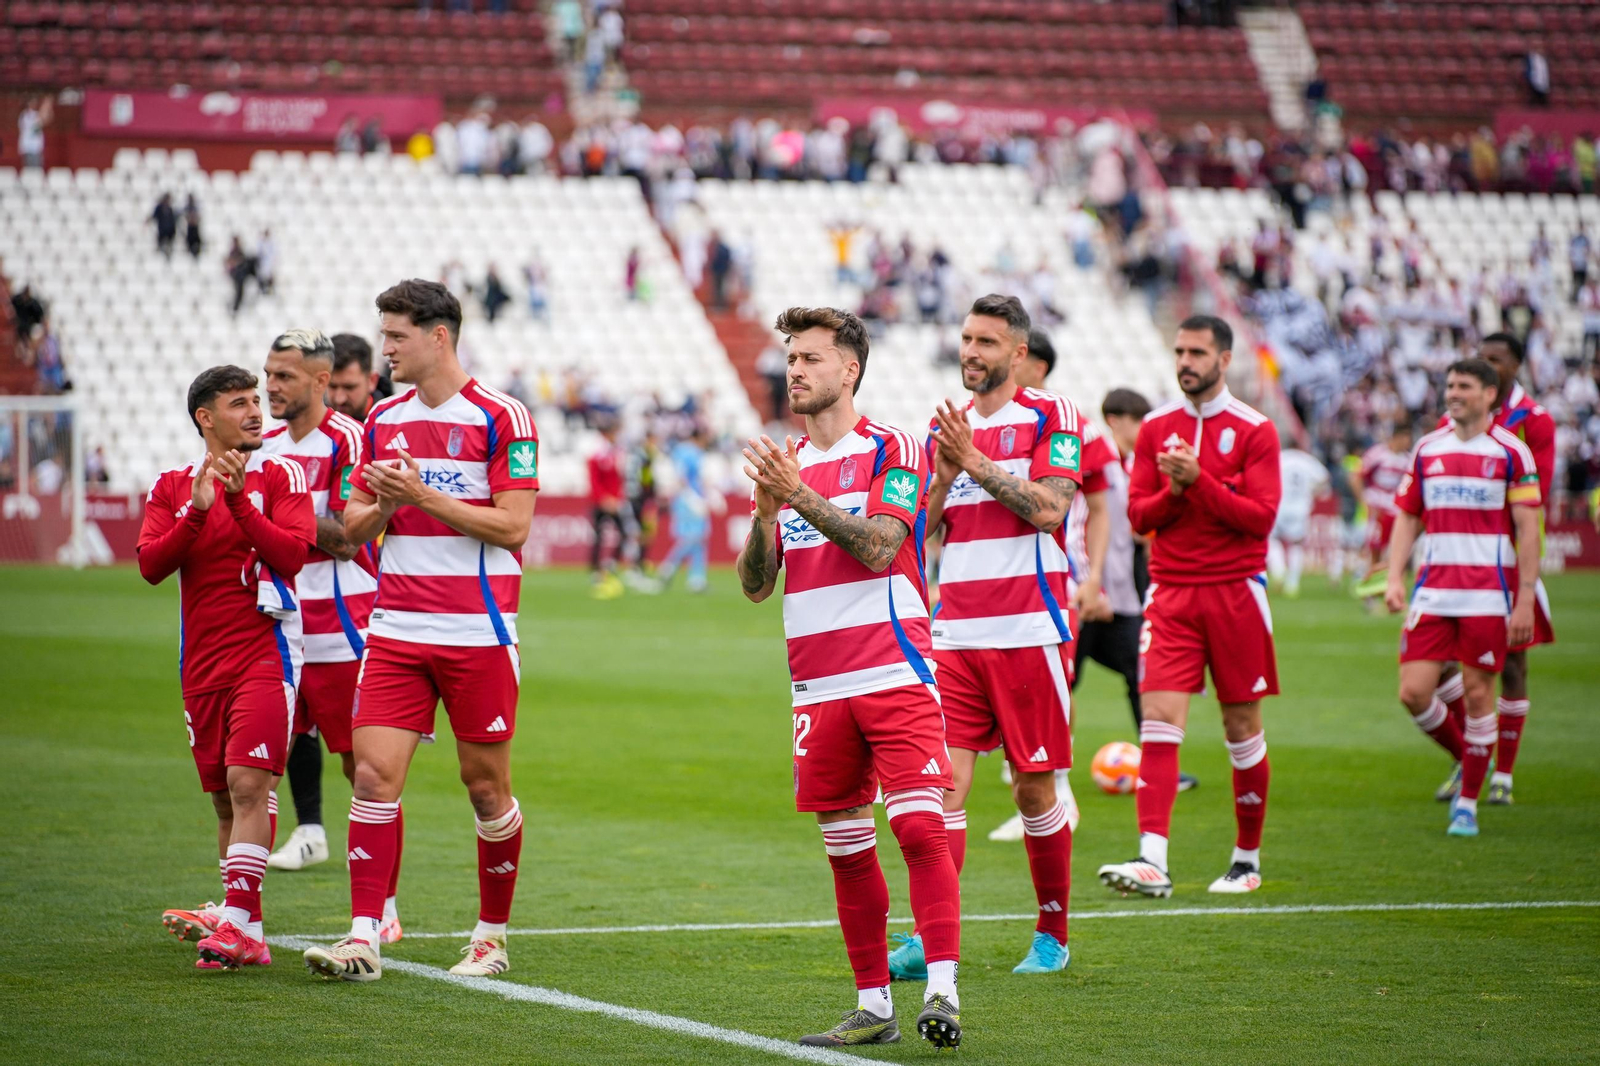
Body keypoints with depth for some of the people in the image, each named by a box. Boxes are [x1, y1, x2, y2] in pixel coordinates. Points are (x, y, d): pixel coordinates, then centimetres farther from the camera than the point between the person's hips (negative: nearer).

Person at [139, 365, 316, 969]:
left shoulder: (279, 475, 2)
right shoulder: (172, 487, 11)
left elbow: (292, 554, -11)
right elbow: (150, 566, -2)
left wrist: (240, 499, -17)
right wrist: (197, 511, -14)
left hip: (265, 652, -4)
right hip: (203, 662, 4)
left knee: (247, 782, -16)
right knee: (225, 798, 9)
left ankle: (240, 924, -21)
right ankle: (237, 919, 17)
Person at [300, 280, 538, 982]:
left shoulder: (500, 417, -6)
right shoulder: (383, 420, 12)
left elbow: (512, 527, -11)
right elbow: (352, 527, 15)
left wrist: (424, 496, -16)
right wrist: (383, 505, -7)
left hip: (477, 633, -4)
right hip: (395, 630, 5)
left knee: (486, 785, 4)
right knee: (374, 773, -7)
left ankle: (492, 935, 19)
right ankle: (364, 938, -10)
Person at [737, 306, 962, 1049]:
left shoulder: (892, 450, 0)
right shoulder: (783, 467, 16)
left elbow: (878, 548, -14)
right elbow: (755, 586, 10)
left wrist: (800, 497, -19)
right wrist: (764, 514, -8)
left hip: (894, 673, -5)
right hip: (818, 687, 5)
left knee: (920, 826, -16)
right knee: (846, 847, 6)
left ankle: (941, 989, -18)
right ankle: (873, 1005, 12)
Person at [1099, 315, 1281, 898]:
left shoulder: (1254, 429, -2)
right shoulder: (1156, 427, 8)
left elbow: (1261, 516, -10)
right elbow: (1138, 515, 7)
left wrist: (1199, 481, -19)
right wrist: (1173, 492, -12)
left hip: (1235, 591, -2)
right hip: (1170, 592, 2)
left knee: (1241, 724, 6)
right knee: (1159, 718, -12)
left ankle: (1247, 859, 20)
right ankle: (1152, 861, -21)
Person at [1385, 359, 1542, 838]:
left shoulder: (1511, 452, -2)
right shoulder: (1427, 449, 10)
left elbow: (1528, 529, -4)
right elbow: (1407, 516, 15)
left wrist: (1525, 600, -9)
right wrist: (1394, 577, 2)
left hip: (1489, 592, -4)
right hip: (1433, 590, 4)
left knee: (1477, 692, -3)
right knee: (1413, 691, -5)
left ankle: (1468, 803, 9)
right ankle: (1466, 759, 22)